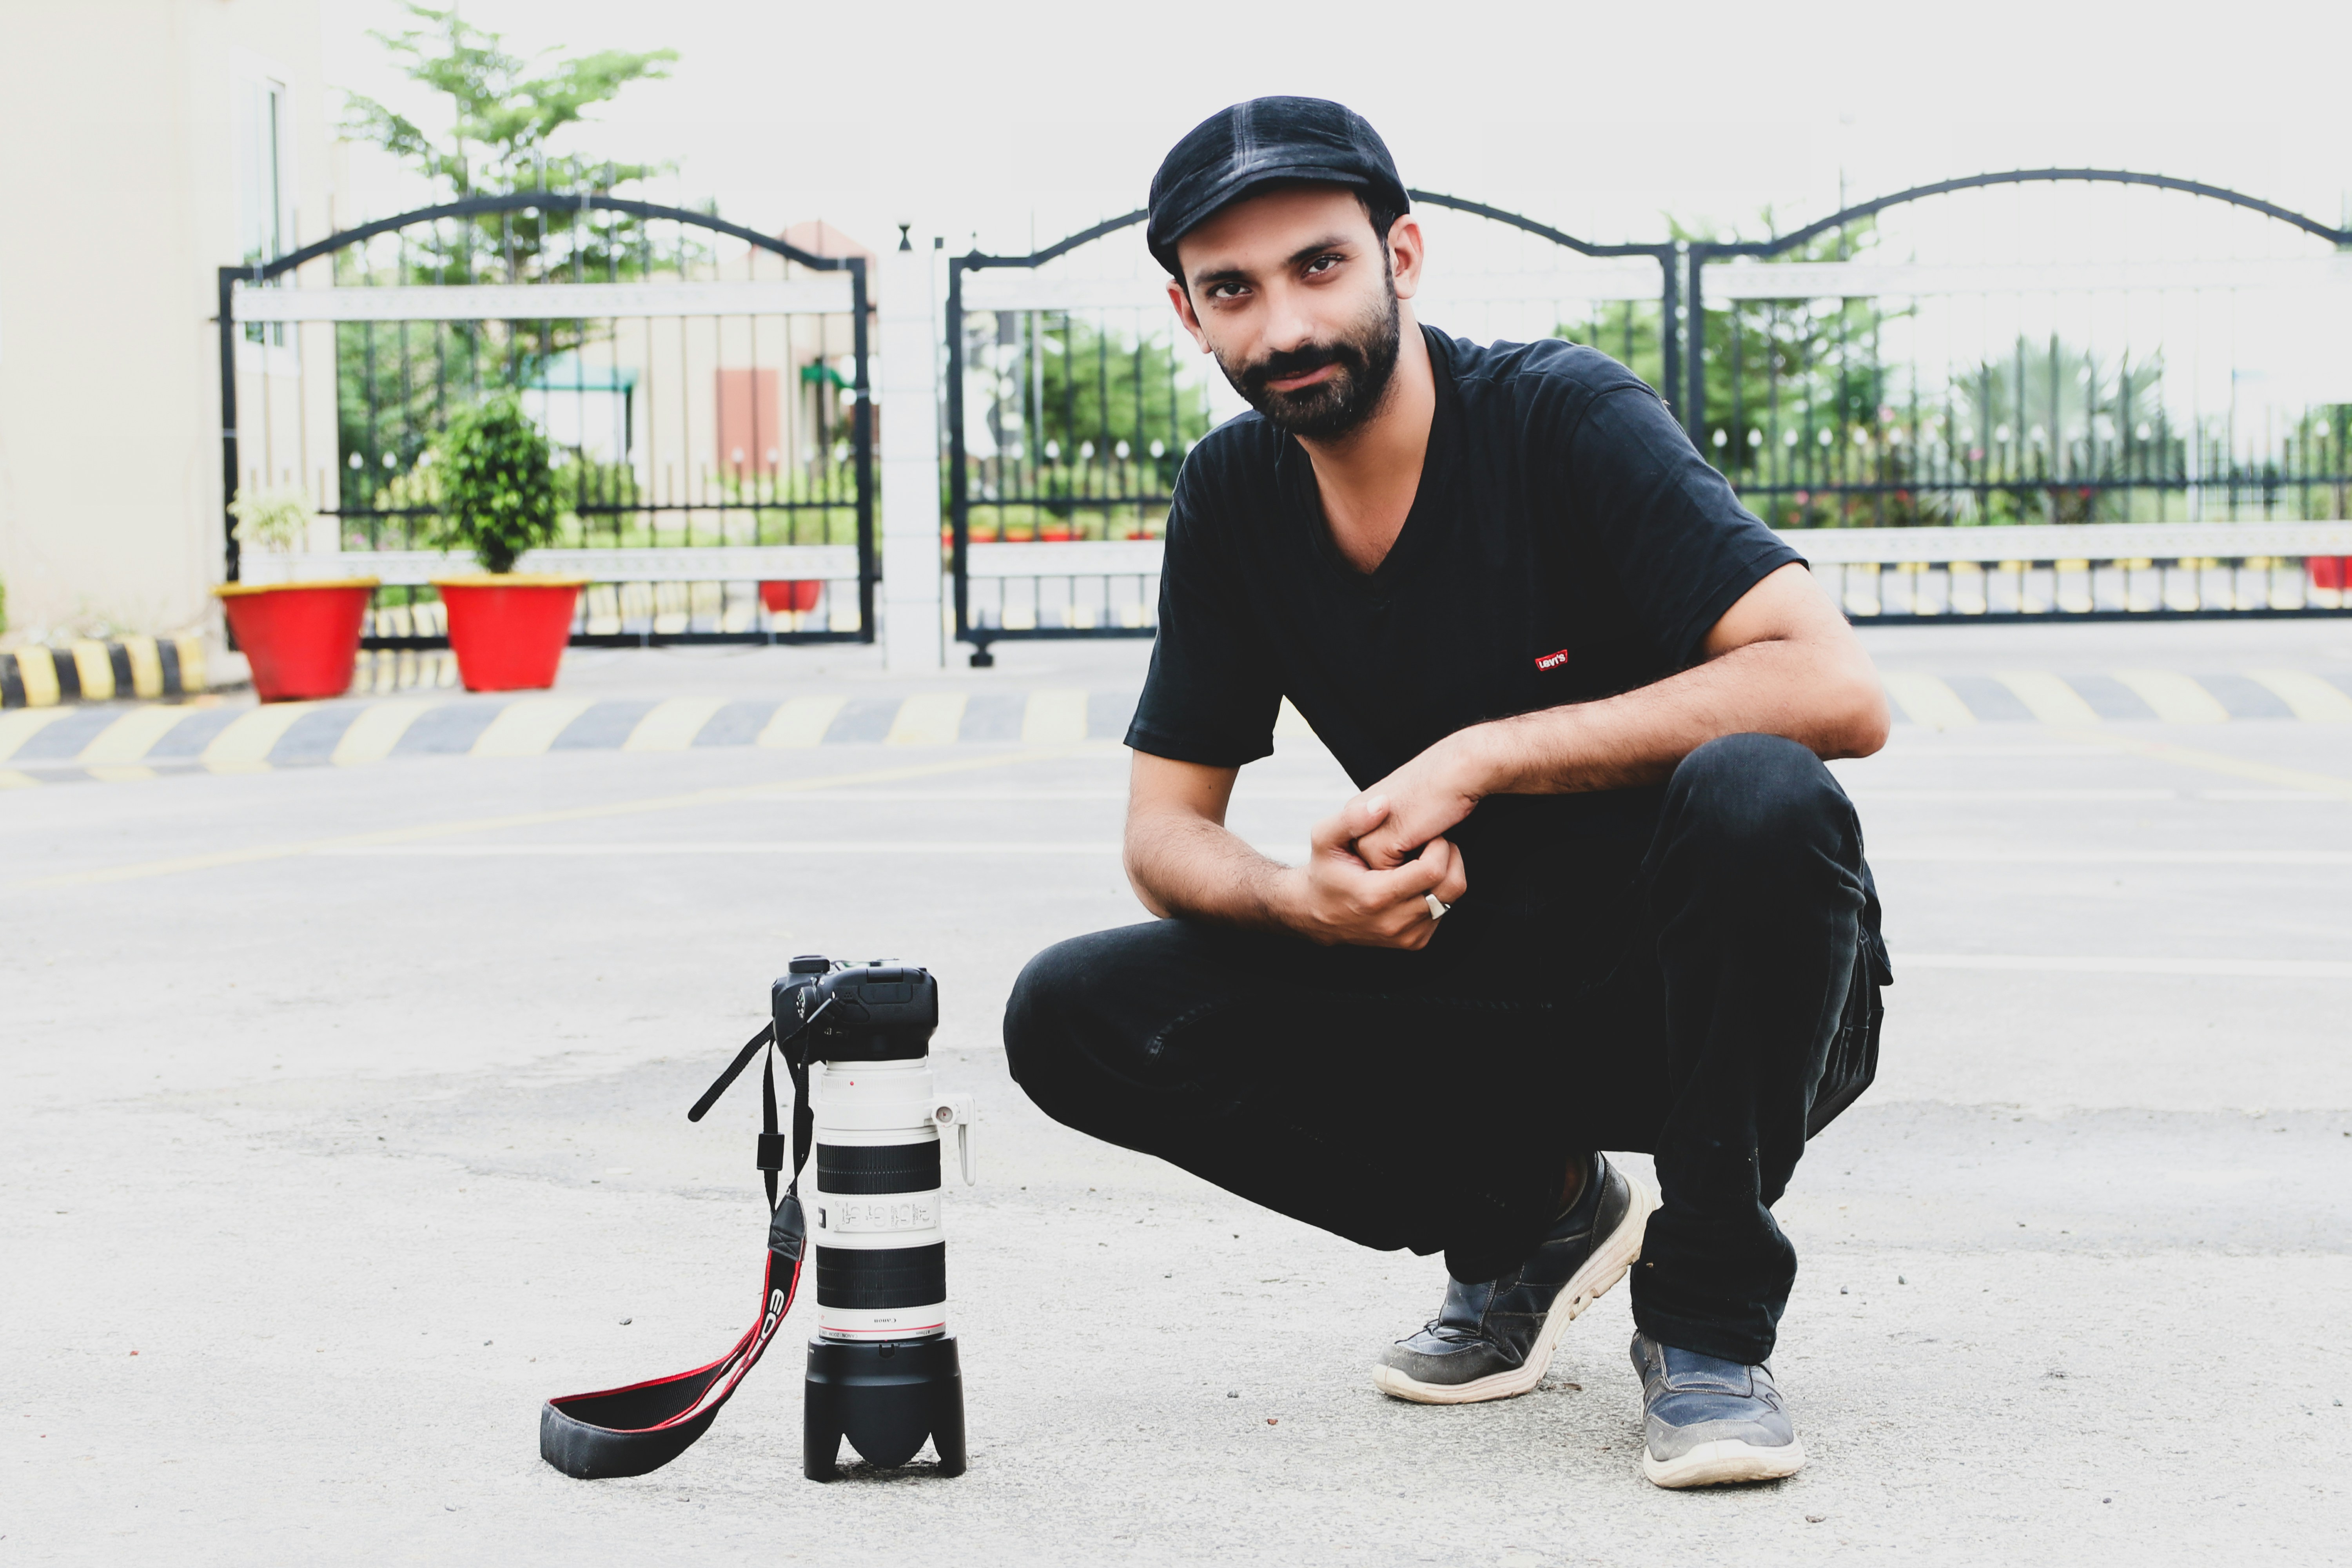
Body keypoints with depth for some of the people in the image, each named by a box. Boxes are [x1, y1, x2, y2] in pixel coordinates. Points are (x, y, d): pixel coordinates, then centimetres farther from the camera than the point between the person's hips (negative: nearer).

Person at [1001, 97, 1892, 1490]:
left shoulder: (1564, 418, -16)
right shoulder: (1234, 498, 0)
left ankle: (1709, 1322, -17)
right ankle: (1533, 1215, 4)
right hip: (1483, 1001, 5)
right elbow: (1166, 828, 3)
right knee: (1075, 1018, -13)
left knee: (1757, 797, -38)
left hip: (1707, 1000, -5)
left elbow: (1838, 691, -28)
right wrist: (1304, 899, -21)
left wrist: (1483, 758, -28)